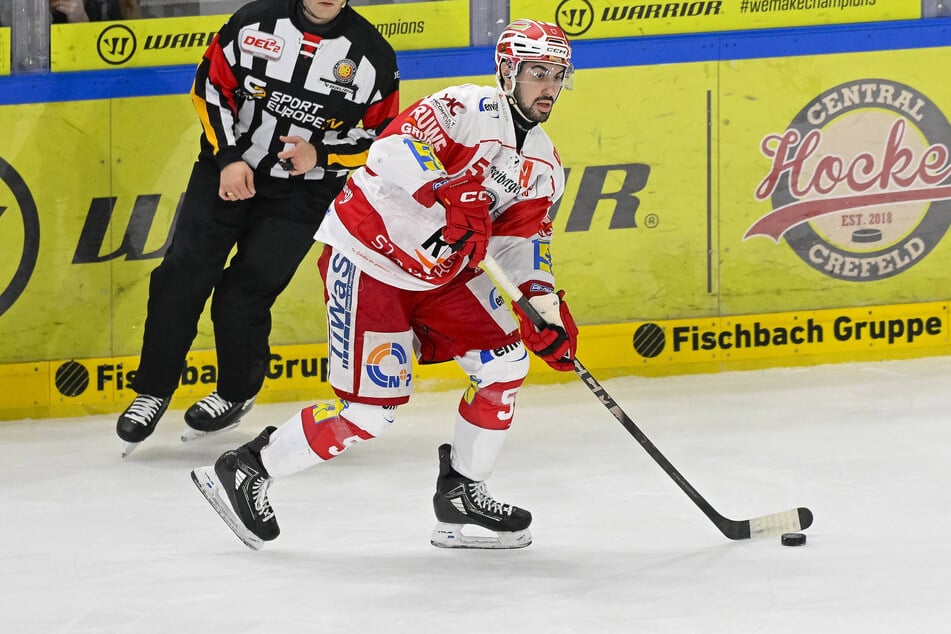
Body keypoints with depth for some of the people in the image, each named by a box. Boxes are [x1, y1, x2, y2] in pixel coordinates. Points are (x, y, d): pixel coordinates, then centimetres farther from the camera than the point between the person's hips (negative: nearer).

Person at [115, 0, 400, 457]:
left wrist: (319, 155, -18)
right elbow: (211, 86, 1)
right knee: (182, 276, -9)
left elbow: (381, 138, -3)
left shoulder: (372, 54, -8)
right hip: (228, 169, 2)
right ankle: (154, 391, 6)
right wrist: (228, 157, -10)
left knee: (243, 294, -9)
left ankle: (236, 393, 17)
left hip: (301, 193, -2)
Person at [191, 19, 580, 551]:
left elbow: (523, 244, 5)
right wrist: (455, 193, -45)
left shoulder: (543, 163, 8)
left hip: (439, 272, 9)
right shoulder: (471, 109, -19)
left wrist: (544, 306, -11)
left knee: (505, 360, 2)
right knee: (371, 408, -10)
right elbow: (395, 149, -33)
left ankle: (462, 495, 12)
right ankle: (243, 473, 3)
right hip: (369, 259, -9)